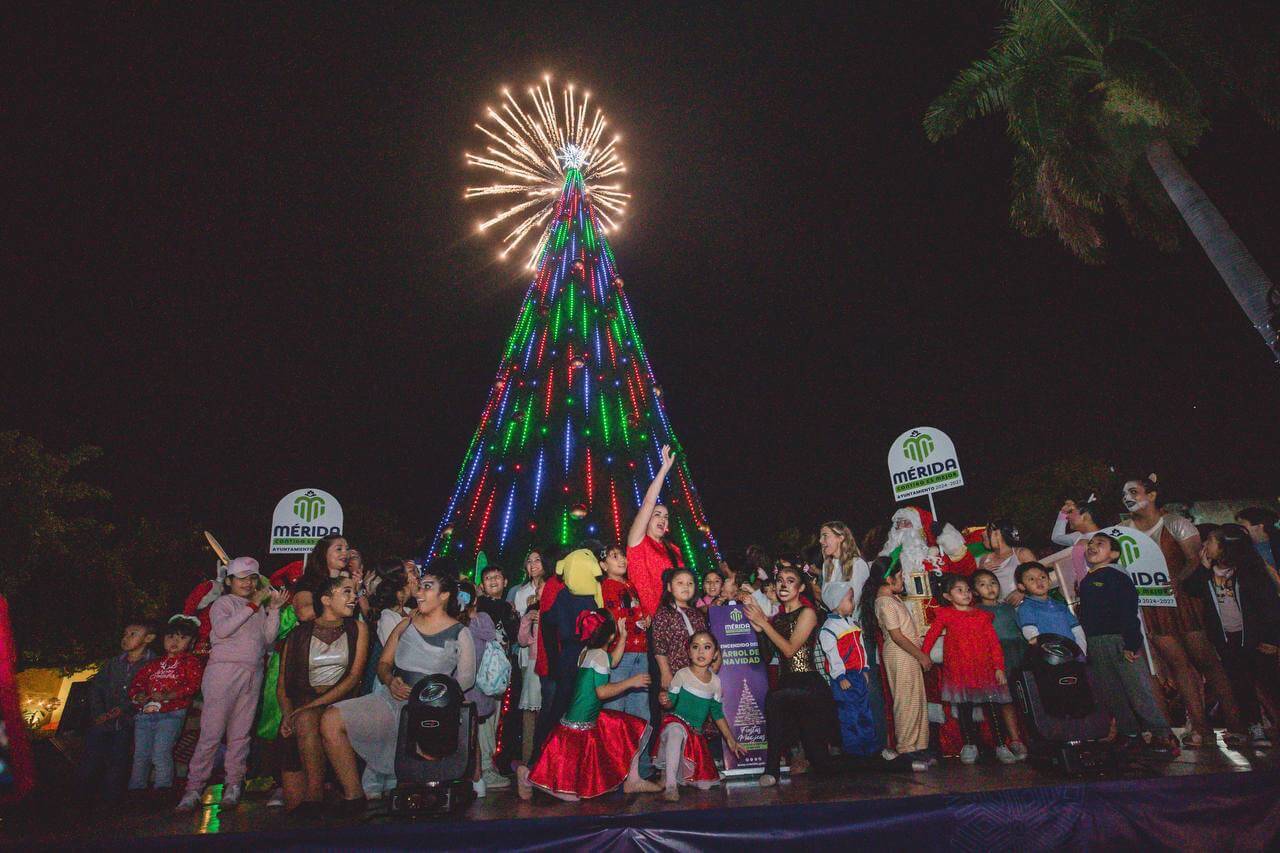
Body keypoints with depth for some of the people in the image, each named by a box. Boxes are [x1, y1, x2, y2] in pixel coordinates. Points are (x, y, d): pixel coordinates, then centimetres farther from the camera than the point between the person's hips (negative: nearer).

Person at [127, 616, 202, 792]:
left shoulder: (191, 662, 4)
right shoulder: (153, 664, 23)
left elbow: (192, 686, -9)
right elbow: (137, 682, 18)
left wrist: (167, 695, -19)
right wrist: (138, 695, -5)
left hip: (170, 714, -5)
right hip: (145, 713, 6)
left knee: (160, 753, -13)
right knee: (140, 755, 9)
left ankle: (163, 789, -8)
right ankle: (135, 788, 23)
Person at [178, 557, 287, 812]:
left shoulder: (260, 608, 20)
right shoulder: (223, 602, 6)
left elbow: (268, 639, 12)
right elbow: (222, 629, -13)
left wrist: (274, 609, 2)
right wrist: (252, 605, -13)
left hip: (253, 675, 5)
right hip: (224, 670, -4)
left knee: (240, 734, 4)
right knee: (211, 732, -7)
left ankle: (233, 785, 9)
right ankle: (193, 788, 0)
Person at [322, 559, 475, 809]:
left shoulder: (460, 634, 1)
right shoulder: (406, 624, 14)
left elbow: (467, 679, -2)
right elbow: (384, 662, 16)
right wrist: (391, 681, -5)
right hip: (391, 700, 5)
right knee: (331, 720, -14)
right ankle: (353, 796, -3)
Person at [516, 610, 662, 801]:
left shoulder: (588, 651, 6)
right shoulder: (599, 654, -20)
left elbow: (612, 661, 25)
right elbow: (602, 691, -22)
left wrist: (623, 638, 19)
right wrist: (631, 682, -13)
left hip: (590, 722, 10)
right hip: (578, 728, -10)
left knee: (634, 729, 14)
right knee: (573, 795, 0)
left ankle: (632, 780, 20)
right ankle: (527, 776, 12)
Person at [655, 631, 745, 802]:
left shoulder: (715, 681, 6)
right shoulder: (682, 674, -7)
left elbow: (717, 713, 16)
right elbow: (671, 702, -10)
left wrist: (730, 739, 17)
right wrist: (665, 702, -34)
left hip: (696, 732, 5)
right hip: (676, 722, -5)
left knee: (704, 784, -1)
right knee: (676, 731, -42)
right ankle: (670, 784, -36)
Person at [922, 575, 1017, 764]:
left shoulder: (982, 615, 6)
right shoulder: (945, 615, 1)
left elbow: (994, 642, 4)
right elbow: (931, 635, 5)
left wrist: (999, 667, -2)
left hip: (984, 669, 1)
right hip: (959, 670, -1)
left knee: (991, 707, 2)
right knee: (964, 709, 5)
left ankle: (1001, 746, 12)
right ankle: (970, 746, 16)